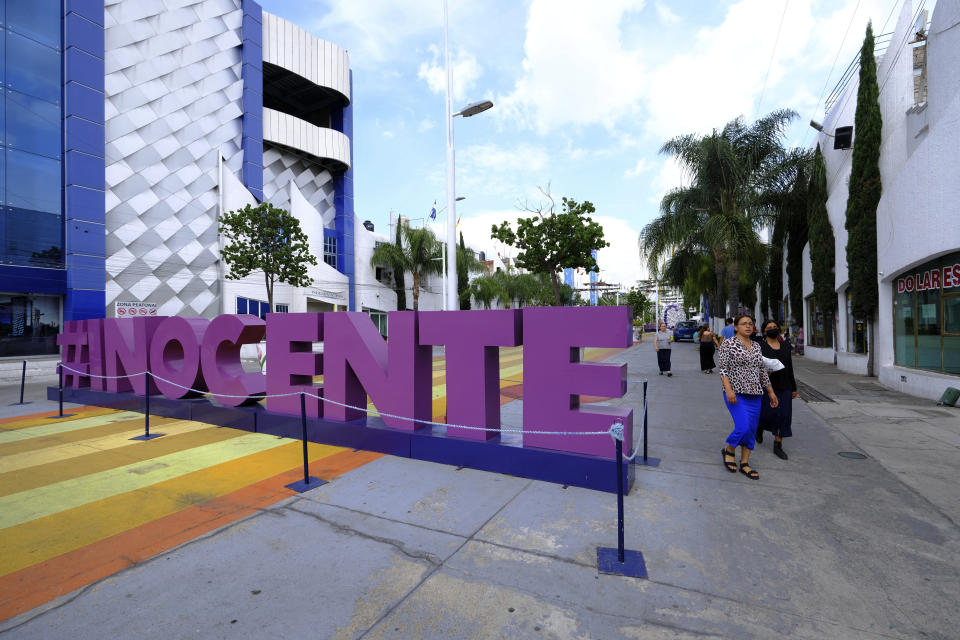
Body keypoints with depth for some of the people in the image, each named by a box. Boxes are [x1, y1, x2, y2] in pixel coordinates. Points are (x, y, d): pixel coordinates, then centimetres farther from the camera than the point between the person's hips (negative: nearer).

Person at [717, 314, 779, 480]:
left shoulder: (756, 346, 14)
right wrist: (728, 389, -20)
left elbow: (762, 371, 19)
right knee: (743, 427, -15)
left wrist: (771, 391, 18)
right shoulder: (728, 344, -5)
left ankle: (744, 463, 18)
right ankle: (729, 450, 13)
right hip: (736, 393, -6)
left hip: (755, 395, 6)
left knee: (752, 430, 7)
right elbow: (722, 368, -10)